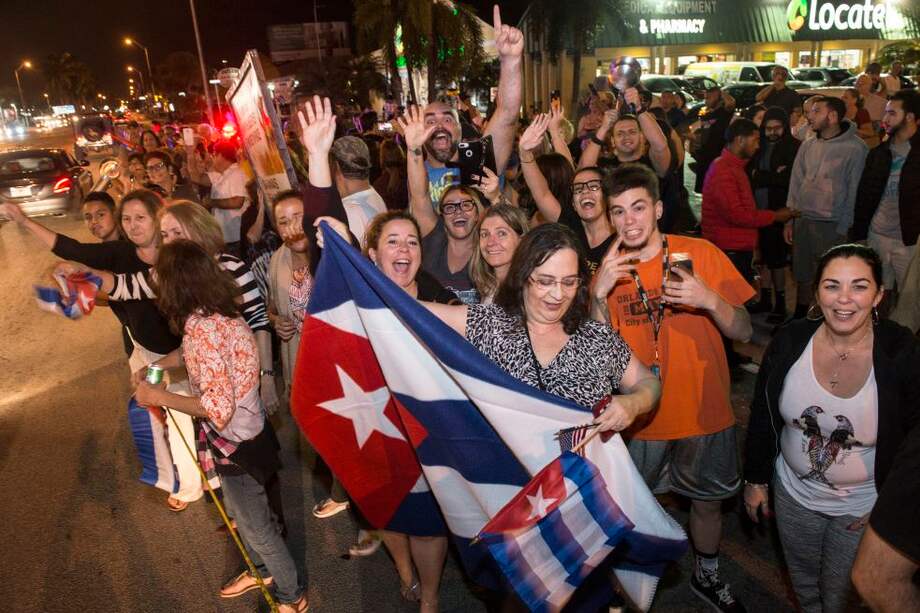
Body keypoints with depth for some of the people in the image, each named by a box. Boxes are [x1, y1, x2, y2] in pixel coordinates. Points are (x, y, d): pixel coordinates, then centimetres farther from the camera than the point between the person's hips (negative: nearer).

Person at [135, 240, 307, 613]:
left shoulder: (202, 327, -29)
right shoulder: (222, 313, -2)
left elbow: (218, 408, -32)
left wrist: (157, 396, -22)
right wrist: (162, 364, 10)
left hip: (236, 443, -9)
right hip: (243, 433, 9)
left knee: (257, 526, 13)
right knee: (241, 513, 29)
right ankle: (263, 570, 53)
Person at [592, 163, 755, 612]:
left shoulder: (701, 254, -9)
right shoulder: (608, 271, -5)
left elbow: (743, 331, -7)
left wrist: (709, 300, -26)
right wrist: (599, 294, -25)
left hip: (704, 411, 0)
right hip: (638, 418, 0)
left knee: (707, 500, 20)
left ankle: (706, 575, 48)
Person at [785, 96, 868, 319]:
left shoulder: (855, 148, -8)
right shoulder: (807, 145, 7)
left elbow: (855, 191, -7)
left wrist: (844, 229, -9)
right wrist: (789, 219, 8)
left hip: (832, 225, -4)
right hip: (802, 220, 5)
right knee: (802, 276, 15)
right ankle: (799, 319, 30)